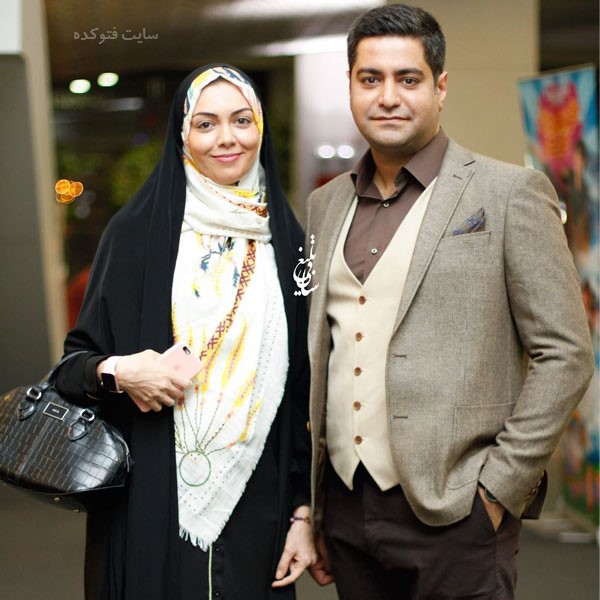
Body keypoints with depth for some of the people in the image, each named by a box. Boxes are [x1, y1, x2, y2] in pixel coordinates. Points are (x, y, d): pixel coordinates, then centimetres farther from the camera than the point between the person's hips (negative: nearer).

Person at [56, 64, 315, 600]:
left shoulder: (285, 240, 4)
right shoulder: (137, 231, -2)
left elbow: (305, 387, 5)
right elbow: (77, 357, 3)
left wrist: (304, 510, 2)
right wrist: (114, 371, -19)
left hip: (258, 506, 2)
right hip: (153, 506, -1)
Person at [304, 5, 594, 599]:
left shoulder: (509, 193, -5)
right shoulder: (326, 205, 11)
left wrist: (501, 488, -10)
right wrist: (312, 509, 13)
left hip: (452, 517, -4)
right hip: (345, 507, 5)